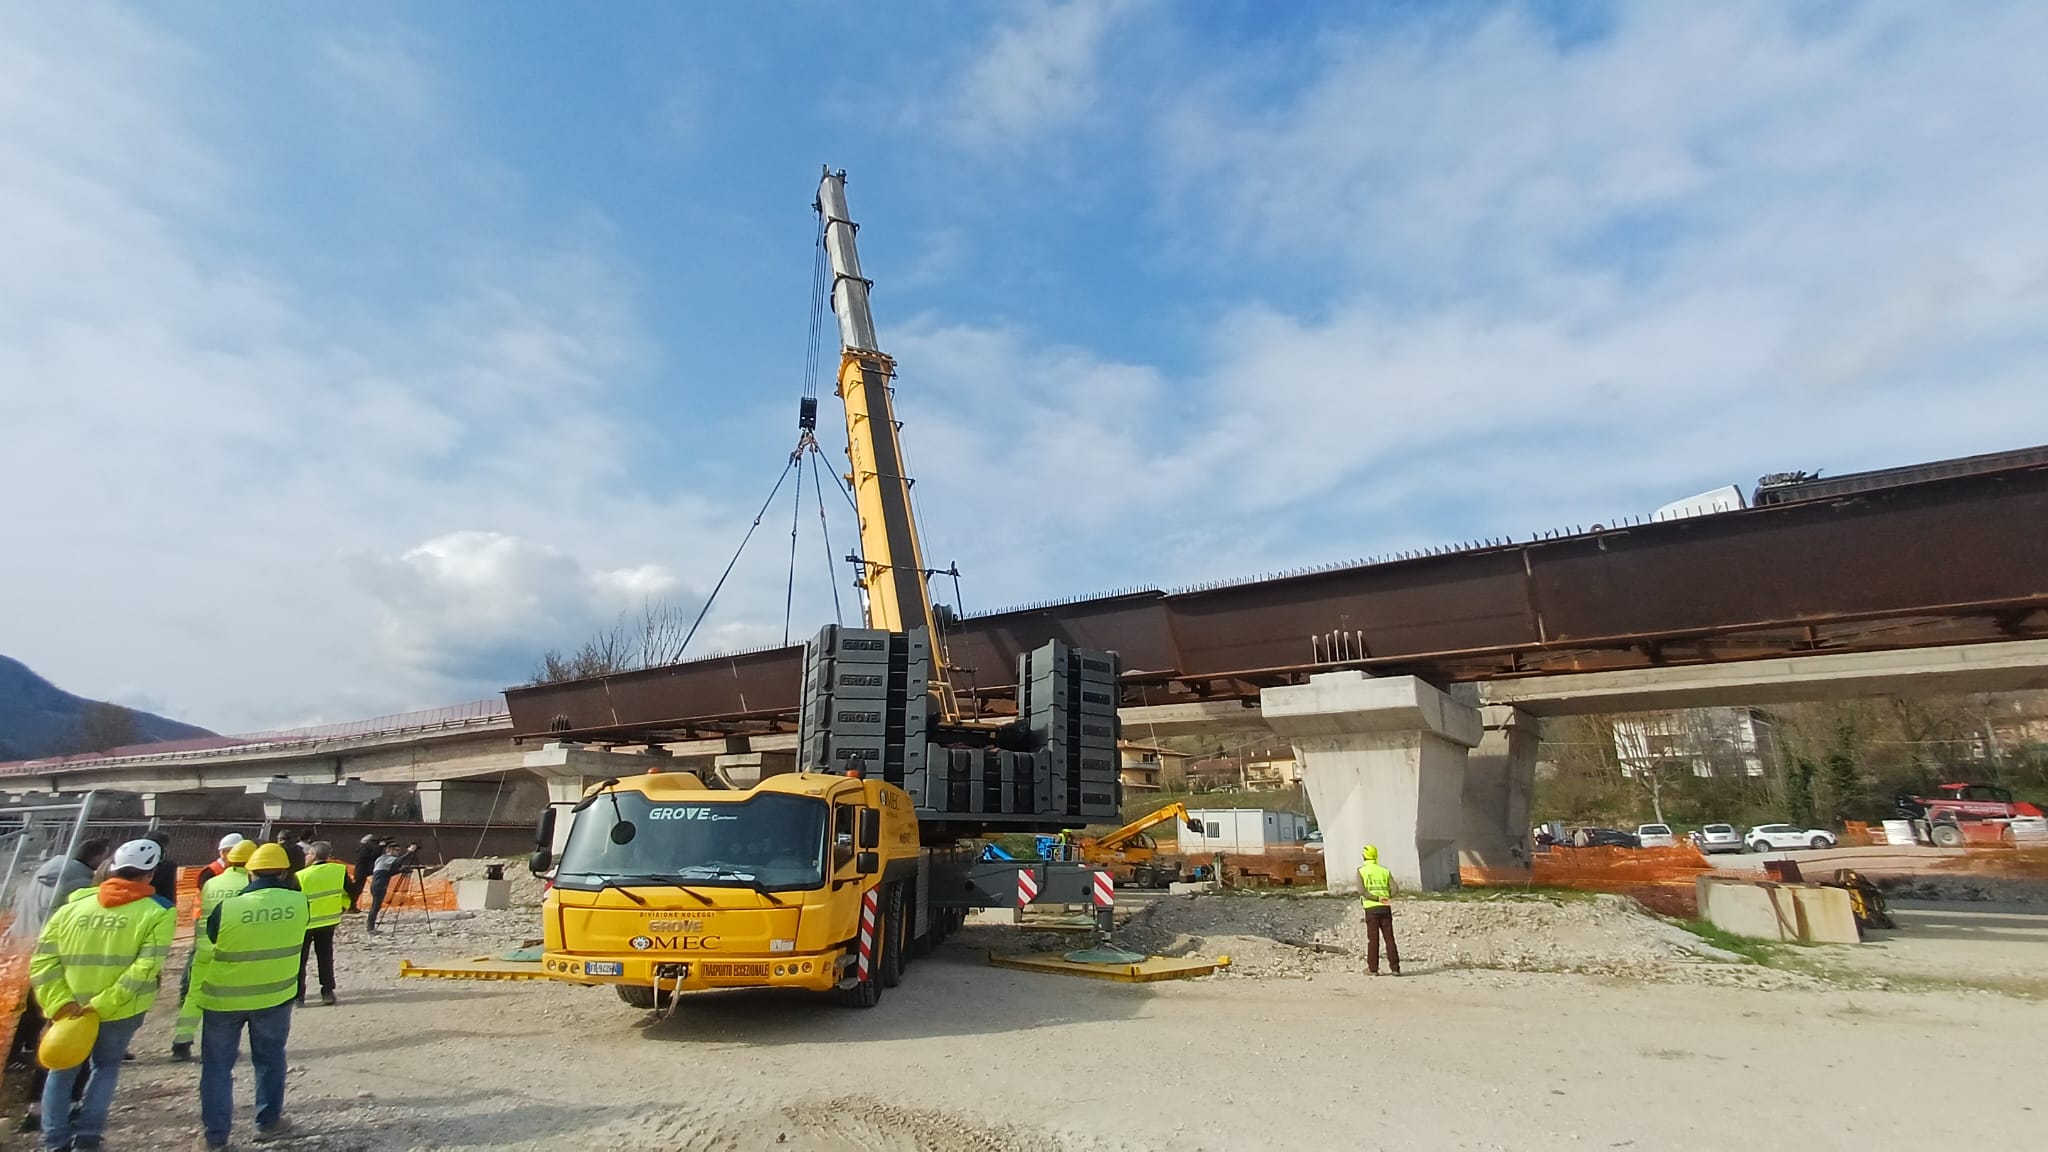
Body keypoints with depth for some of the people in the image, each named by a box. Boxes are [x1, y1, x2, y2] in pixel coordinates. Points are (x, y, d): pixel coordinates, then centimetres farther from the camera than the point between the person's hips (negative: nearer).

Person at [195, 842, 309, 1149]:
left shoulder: (226, 908, -17)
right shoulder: (298, 902, -13)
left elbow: (204, 955, -4)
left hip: (223, 998, -1)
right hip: (275, 996, 1)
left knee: (217, 1064, 15)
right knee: (270, 1059, 18)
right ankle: (269, 1122, 26)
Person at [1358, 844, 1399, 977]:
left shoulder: (1361, 870, 3)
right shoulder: (1385, 871, 11)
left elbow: (1361, 890, -11)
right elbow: (1394, 889, -1)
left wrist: (1377, 899, -12)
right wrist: (1386, 899, 3)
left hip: (1371, 908, -2)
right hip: (1385, 908, 2)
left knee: (1373, 939, 3)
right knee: (1389, 938, 7)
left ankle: (1373, 968, 6)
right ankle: (1395, 968, 6)